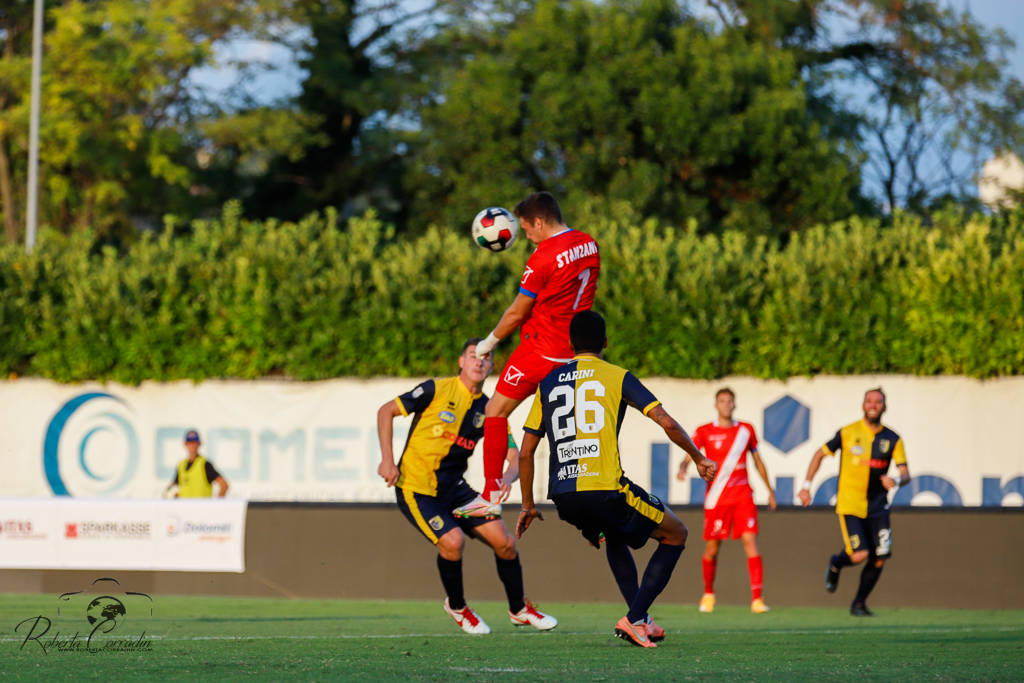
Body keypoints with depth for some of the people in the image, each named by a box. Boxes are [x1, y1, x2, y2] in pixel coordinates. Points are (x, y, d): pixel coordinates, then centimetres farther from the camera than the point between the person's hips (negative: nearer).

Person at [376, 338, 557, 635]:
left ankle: (519, 610, 19)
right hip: (415, 488, -5)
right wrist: (387, 460, -14)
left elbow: (515, 454, 1)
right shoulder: (436, 390, -12)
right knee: (452, 541, -27)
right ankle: (457, 607, 1)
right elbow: (386, 411, -6)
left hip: (455, 487, 5)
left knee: (504, 541, -4)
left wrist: (508, 477, -23)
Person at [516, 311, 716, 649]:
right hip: (606, 489, -5)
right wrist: (699, 458, 13)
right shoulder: (617, 376, 6)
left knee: (613, 537, 36)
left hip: (563, 497, 5)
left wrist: (528, 506, 26)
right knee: (675, 535, 15)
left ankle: (641, 621, 24)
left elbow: (526, 452, 17)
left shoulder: (548, 383, 17)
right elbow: (665, 421, -2)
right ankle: (634, 620, 1)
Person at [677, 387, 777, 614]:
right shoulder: (704, 432, 1)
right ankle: (708, 594, 29)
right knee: (711, 548, 4)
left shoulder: (746, 430, 9)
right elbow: (689, 456, -8)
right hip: (715, 499, -1)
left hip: (743, 496, 1)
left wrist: (770, 491, 20)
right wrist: (682, 468, -32)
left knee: (750, 541, -13)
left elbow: (758, 462, 18)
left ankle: (757, 598, -17)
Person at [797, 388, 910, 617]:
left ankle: (859, 603, 18)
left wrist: (896, 481, -26)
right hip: (849, 505, -3)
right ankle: (836, 564, 20)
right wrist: (806, 485, 2)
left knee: (879, 559, -2)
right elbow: (820, 454, 7)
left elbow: (905, 474, -2)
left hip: (878, 507, 3)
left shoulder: (893, 440, 2)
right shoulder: (848, 433, -4)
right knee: (859, 555, -17)